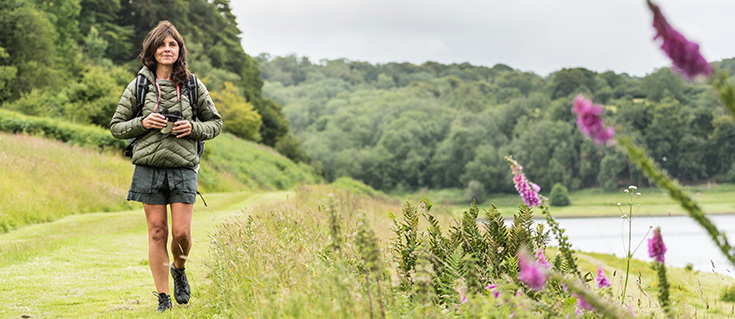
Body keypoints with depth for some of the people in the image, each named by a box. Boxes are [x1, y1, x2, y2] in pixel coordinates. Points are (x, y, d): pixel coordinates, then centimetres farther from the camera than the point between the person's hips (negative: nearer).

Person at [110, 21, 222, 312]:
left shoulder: (193, 87, 6)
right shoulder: (138, 86, 5)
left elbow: (215, 123, 14)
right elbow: (116, 127, 10)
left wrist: (193, 128, -6)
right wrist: (142, 123, -8)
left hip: (183, 168, 0)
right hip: (149, 167, 0)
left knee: (181, 232, -5)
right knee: (157, 232, 2)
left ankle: (179, 270, 29)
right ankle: (163, 298, 10)